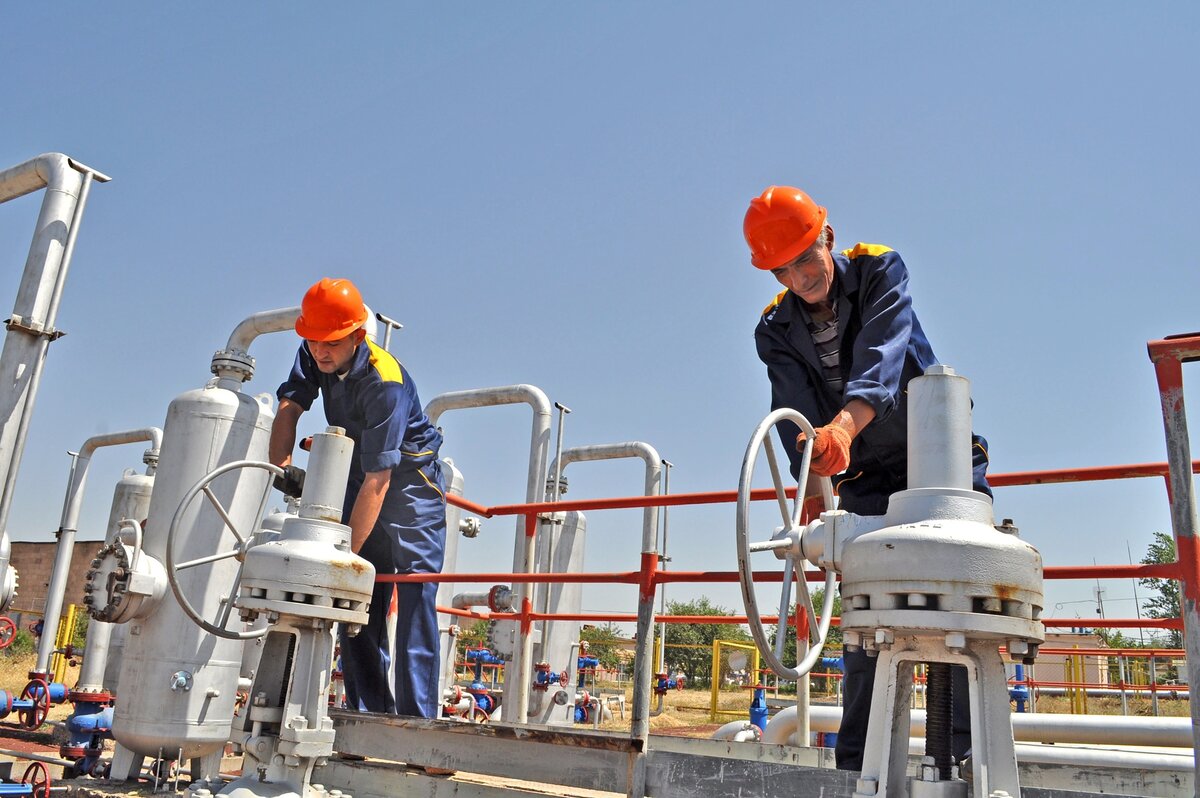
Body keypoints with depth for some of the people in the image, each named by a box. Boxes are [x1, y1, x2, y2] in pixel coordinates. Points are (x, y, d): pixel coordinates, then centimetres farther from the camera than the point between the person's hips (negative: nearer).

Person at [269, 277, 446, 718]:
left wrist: (347, 554, -35)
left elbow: (379, 480, -34)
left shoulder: (386, 382, -32)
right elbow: (288, 408, -10)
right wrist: (281, 465, -30)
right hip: (359, 481, 7)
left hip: (411, 480, -7)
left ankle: (417, 719, -11)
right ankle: (368, 715, 12)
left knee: (414, 599, -13)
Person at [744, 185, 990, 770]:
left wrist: (844, 426, -47)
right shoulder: (776, 332, 0)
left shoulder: (880, 270, -8)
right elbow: (795, 414, -16)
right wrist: (814, 485, -35)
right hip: (867, 480, 2)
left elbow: (881, 357, -27)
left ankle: (967, 756, -3)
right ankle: (856, 767, 4)